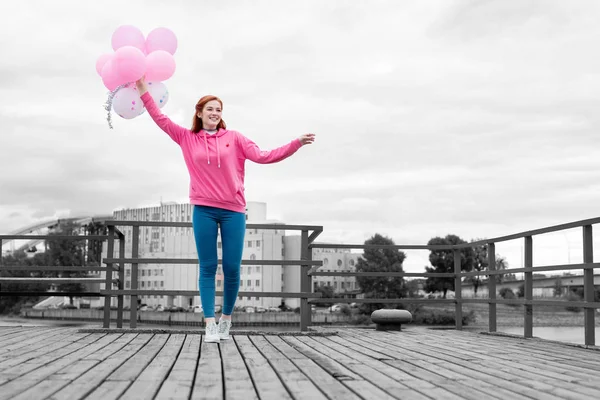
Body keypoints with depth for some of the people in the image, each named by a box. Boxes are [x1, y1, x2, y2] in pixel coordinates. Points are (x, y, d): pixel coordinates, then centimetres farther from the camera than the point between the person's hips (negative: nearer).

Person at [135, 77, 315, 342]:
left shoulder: (233, 137, 6)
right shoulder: (188, 138, 8)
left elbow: (263, 156, 1)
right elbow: (161, 120, 10)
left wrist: (296, 144, -7)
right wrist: (144, 91, 5)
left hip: (233, 211, 0)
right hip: (204, 210, 0)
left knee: (232, 269, -1)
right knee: (208, 268, 0)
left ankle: (226, 319, 16)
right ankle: (210, 325, 0)